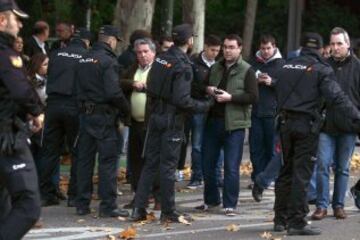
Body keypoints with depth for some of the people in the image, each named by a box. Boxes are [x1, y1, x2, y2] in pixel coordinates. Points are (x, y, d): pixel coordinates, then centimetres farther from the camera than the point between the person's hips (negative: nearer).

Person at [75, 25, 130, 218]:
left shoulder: (84, 60, 11)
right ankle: (108, 206, -3)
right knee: (108, 160, -3)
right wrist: (125, 108, -6)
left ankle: (82, 204, 15)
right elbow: (113, 92, -20)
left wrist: (84, 105, 14)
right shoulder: (108, 61, -14)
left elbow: (78, 88, 12)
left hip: (85, 113, 8)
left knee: (85, 159, 11)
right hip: (104, 115, -8)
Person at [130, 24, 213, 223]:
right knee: (168, 165, 1)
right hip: (172, 120, -6)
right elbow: (182, 100, -20)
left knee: (150, 163, 11)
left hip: (155, 116, 6)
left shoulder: (160, 59, 4)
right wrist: (204, 106, -8)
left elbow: (150, 88, 8)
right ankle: (168, 212, 8)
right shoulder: (182, 65, -17)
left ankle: (139, 208, 10)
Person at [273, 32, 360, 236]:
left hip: (286, 123, 6)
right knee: (302, 174, -3)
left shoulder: (286, 67, 11)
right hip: (307, 125, -6)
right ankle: (297, 222, -4)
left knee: (286, 172, 15)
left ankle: (280, 219, 19)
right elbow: (337, 97, -18)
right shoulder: (321, 70, -8)